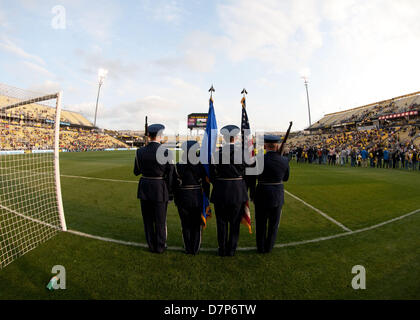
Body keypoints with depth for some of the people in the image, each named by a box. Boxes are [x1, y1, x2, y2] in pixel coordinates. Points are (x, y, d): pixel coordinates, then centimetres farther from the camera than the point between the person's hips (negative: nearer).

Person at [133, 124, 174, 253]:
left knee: (148, 219, 17)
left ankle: (152, 245, 29)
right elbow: (170, 174, -11)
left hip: (144, 189, 3)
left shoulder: (140, 152, -6)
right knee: (160, 220, 13)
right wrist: (170, 192, 1)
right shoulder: (166, 152, -15)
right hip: (160, 189, -2)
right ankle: (160, 246, 26)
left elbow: (136, 172, 6)